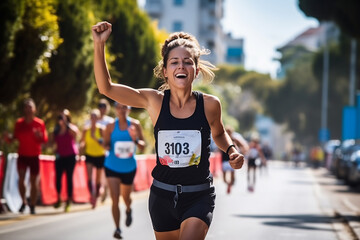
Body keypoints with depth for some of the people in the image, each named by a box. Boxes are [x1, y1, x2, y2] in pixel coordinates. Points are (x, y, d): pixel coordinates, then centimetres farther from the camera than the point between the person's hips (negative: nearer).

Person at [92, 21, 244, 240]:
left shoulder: (210, 105, -6)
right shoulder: (154, 101, -6)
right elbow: (106, 88, -11)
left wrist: (231, 150, -3)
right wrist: (99, 45, -20)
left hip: (199, 197, -2)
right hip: (162, 195, 2)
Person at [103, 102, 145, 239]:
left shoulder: (135, 125, -6)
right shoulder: (111, 127, -5)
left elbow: (143, 147, -6)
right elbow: (106, 144, 3)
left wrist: (135, 140, -26)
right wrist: (107, 146, -21)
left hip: (129, 167, 1)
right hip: (112, 167, -1)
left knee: (126, 197, 18)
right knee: (115, 198, -12)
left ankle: (128, 210, 53)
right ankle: (117, 229, -5)